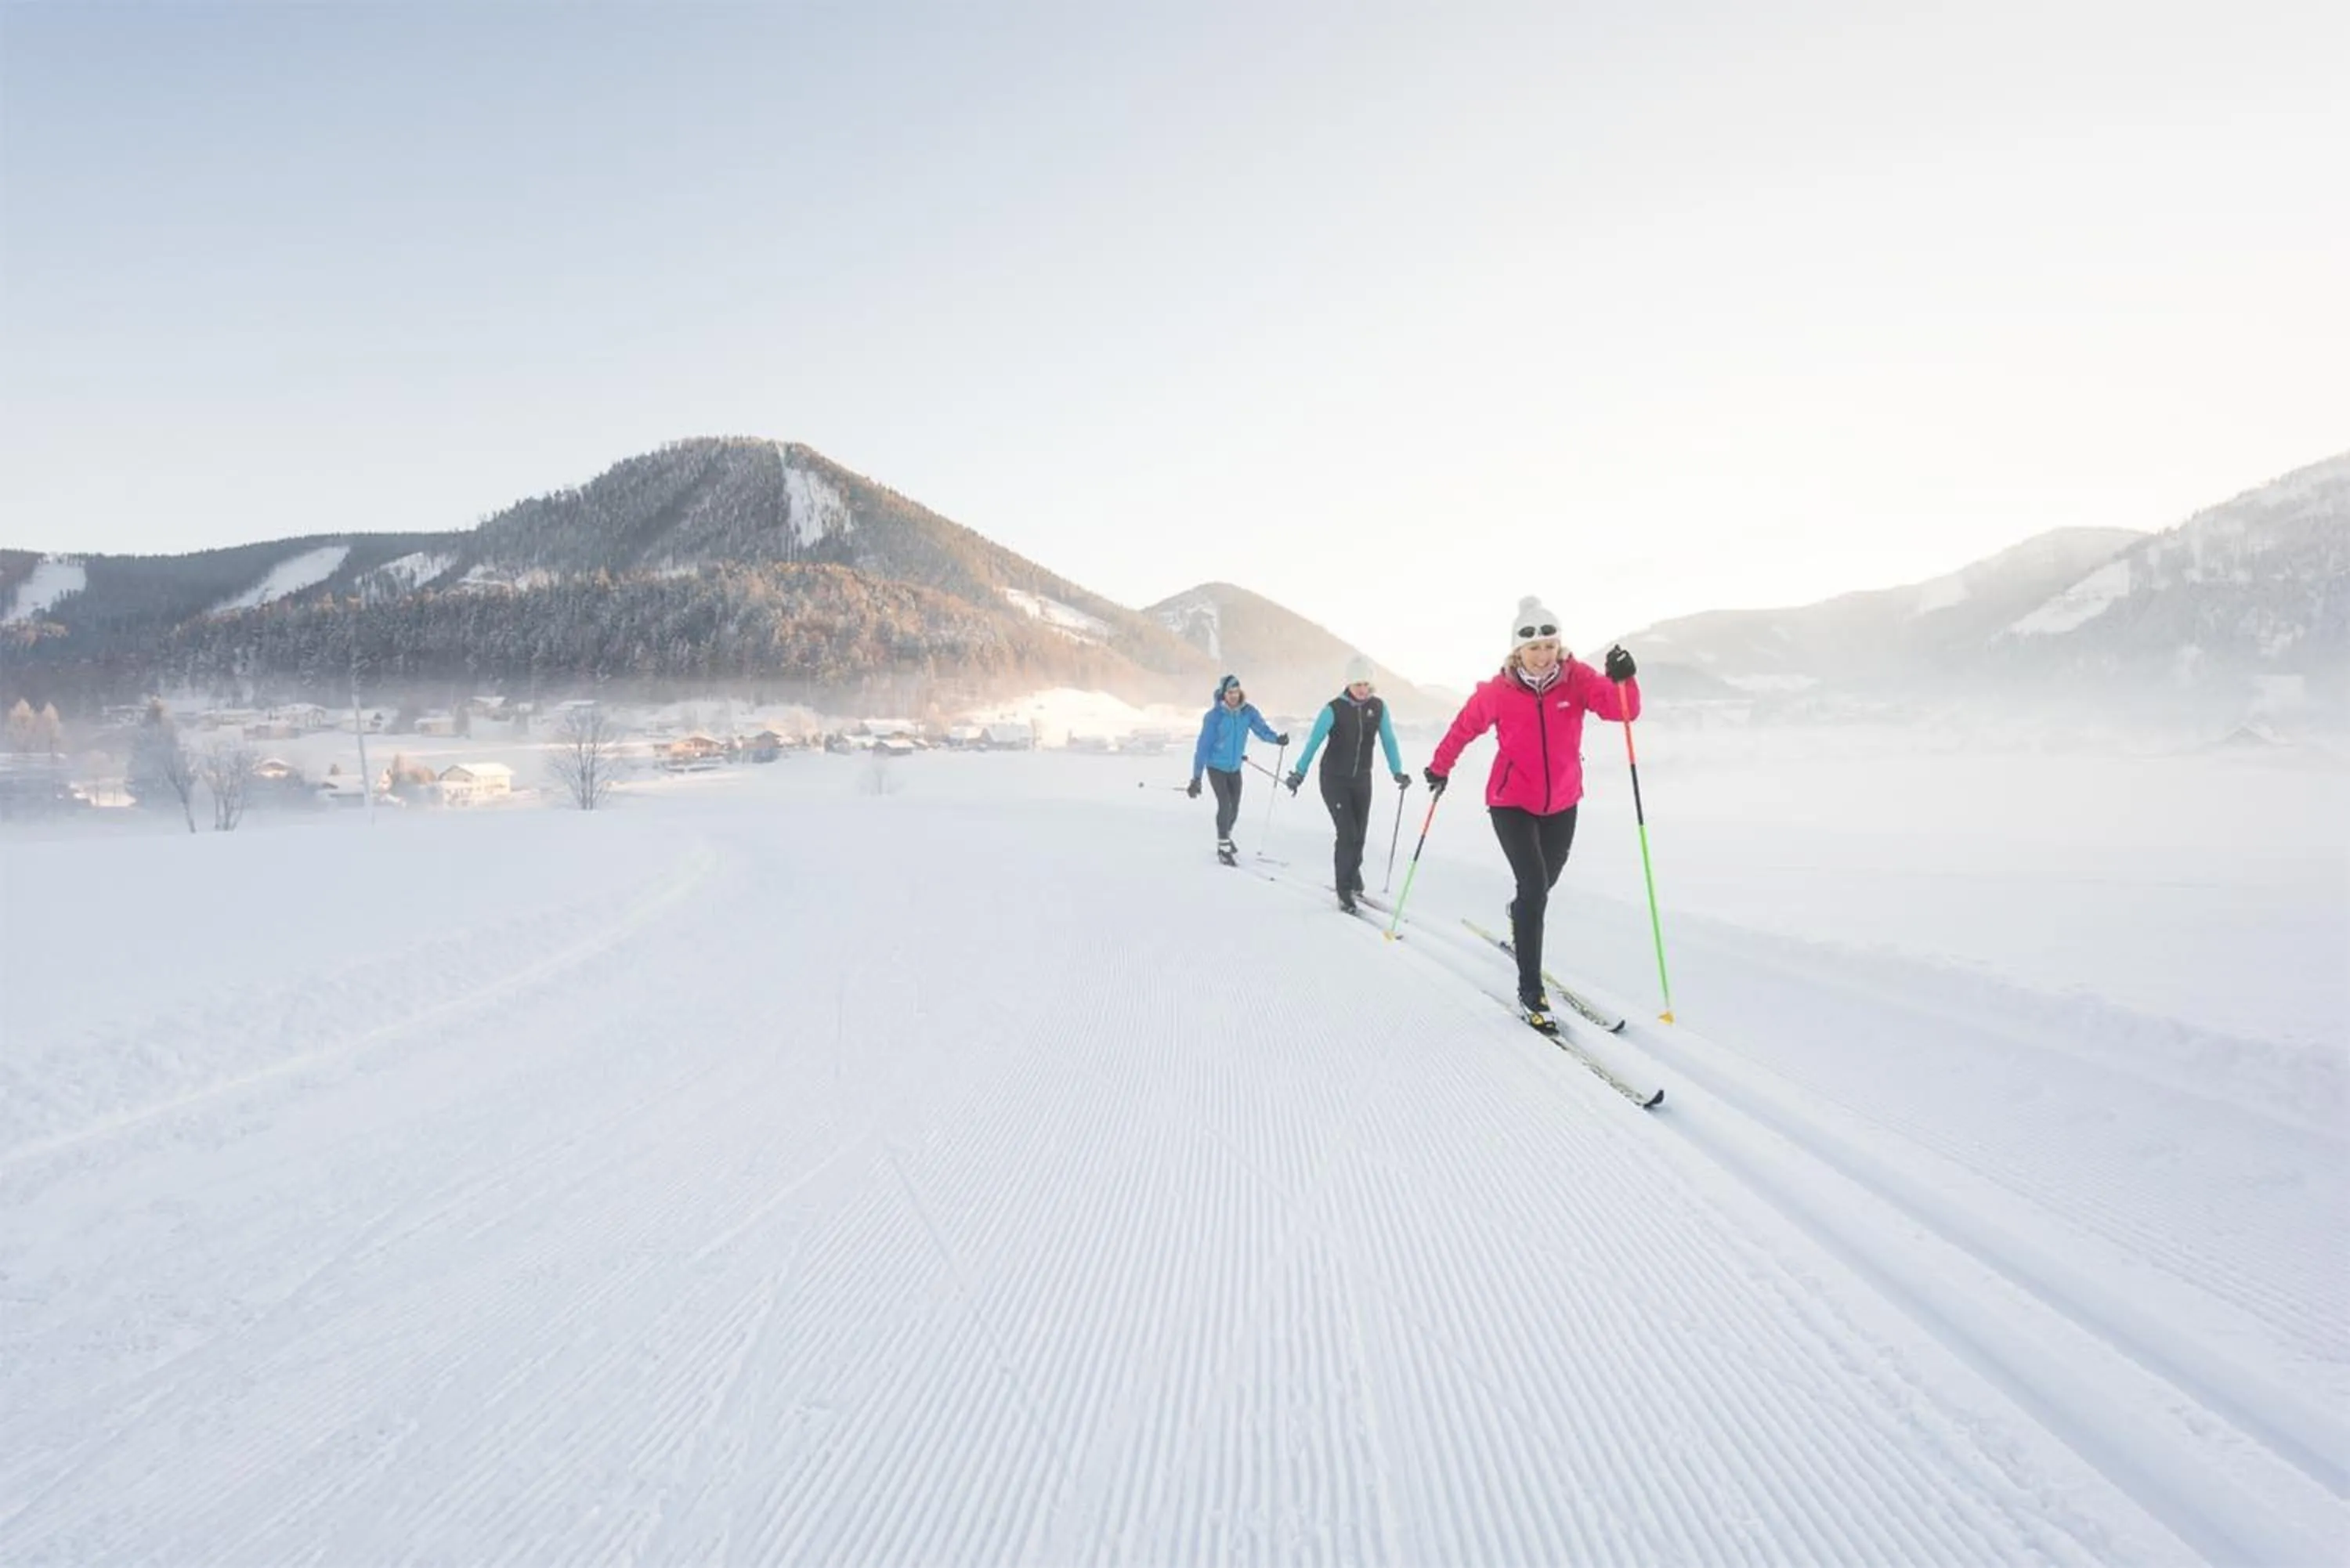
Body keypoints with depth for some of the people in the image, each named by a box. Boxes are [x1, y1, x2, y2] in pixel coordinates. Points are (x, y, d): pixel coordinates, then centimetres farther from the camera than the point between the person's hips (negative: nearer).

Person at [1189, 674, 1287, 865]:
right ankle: (1224, 847, 1)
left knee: (1234, 808, 12)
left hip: (1235, 768, 4)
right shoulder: (1214, 716, -20)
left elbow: (1262, 728, -13)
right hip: (1216, 767, -4)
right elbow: (1203, 746, -18)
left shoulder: (1248, 711, -10)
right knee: (1225, 805, -15)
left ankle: (1225, 838, 39)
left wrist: (1277, 738, -37)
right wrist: (1196, 777, -19)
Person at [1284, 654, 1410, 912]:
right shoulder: (1334, 709, -15)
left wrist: (1397, 771, -4)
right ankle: (1345, 891, 1)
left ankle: (1351, 876, 37)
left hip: (1362, 780, 4)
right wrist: (1299, 773, -21)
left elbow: (1388, 740, 3)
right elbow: (1314, 742, -15)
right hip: (1334, 779, -4)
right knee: (1348, 833, -11)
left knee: (1360, 833, 10)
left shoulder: (1378, 707, -4)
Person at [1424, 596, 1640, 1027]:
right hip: (1511, 803, -3)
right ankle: (1530, 990, -6)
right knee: (1534, 886, -16)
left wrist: (1623, 680, -45)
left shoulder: (1576, 678, -13)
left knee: (1545, 881, 22)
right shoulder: (1498, 692, -14)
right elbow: (1465, 727, 3)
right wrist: (1440, 767, 11)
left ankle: (1520, 917, 58)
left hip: (1561, 804, 3)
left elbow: (1622, 708, -25)